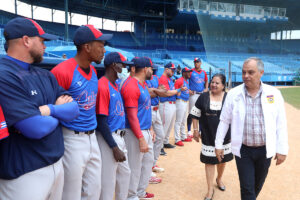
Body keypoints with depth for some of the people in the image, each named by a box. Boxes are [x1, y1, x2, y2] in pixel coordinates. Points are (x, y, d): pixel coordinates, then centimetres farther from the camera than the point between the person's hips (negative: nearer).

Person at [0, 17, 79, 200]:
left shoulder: (46, 75, 8)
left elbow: (74, 109, 3)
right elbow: (36, 128, -25)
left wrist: (50, 109, -17)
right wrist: (59, 112, -5)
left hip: (57, 163, 8)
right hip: (24, 174, -7)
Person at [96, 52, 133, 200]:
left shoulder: (115, 85, 11)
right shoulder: (103, 86, -17)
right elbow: (101, 121, -19)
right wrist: (115, 148, -18)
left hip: (119, 136, 9)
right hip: (108, 138, -9)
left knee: (125, 173, 22)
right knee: (108, 182, 4)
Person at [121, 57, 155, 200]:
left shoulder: (143, 83, 11)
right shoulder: (131, 86, -19)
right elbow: (132, 115, -21)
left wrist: (150, 128, 17)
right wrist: (141, 139, -22)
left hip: (146, 131, 10)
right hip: (136, 133, -10)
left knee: (148, 161, 21)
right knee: (135, 167, 3)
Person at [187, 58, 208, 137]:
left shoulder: (204, 72, 10)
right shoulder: (191, 71, -4)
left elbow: (206, 81, 22)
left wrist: (206, 88, 6)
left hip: (202, 94, 5)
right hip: (193, 94, -5)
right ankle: (189, 131, 8)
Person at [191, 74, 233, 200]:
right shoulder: (203, 97, -5)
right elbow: (195, 115, 1)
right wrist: (195, 130, -1)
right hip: (208, 136, -1)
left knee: (222, 159, 18)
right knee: (209, 161, 4)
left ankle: (219, 179, 47)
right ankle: (210, 189, 19)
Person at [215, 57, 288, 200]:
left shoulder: (274, 93, -6)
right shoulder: (233, 94, -7)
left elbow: (281, 124, -2)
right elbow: (224, 121, 0)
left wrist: (282, 149, -1)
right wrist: (218, 145, 2)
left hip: (265, 150, 2)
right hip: (243, 149, -1)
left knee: (258, 184, 21)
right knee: (247, 187, 4)